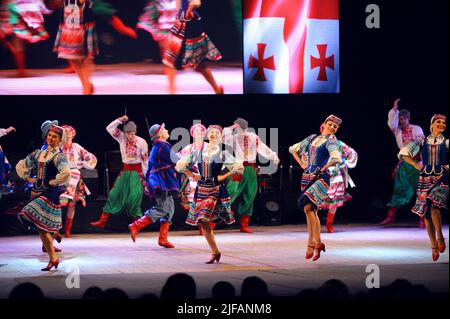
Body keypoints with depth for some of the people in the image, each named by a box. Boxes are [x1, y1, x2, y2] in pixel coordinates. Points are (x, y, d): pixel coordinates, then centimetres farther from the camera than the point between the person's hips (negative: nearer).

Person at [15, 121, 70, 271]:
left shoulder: (59, 156, -8)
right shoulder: (38, 154, 14)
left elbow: (66, 172, -28)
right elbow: (20, 166, 26)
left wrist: (54, 182, -15)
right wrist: (28, 178, 13)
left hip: (50, 193, -7)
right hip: (38, 191, 7)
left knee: (41, 225, -15)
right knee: (42, 227, 5)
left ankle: (53, 259, -6)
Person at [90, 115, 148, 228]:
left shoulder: (141, 142, -10)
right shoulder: (122, 138, 0)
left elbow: (145, 159, -7)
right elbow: (109, 128, -5)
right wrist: (120, 120, -14)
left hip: (137, 171, -4)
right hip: (125, 171, 4)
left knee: (135, 196, -13)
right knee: (114, 193, 2)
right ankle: (102, 221, 6)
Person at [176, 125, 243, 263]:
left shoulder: (222, 153, -1)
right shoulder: (198, 152, 8)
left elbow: (239, 168, -6)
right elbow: (180, 165, 15)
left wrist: (223, 176, -6)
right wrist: (193, 175, 5)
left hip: (215, 189, -4)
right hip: (201, 189, 4)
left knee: (204, 219, -16)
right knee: (203, 223, 2)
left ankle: (215, 252, 0)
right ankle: (215, 251, 14)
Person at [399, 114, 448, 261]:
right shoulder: (422, 142, 8)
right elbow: (403, 153, 11)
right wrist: (417, 166, 5)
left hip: (442, 178, -2)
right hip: (425, 178, 2)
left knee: (433, 205, -26)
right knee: (426, 212, 1)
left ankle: (440, 237, -9)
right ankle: (434, 246, 10)